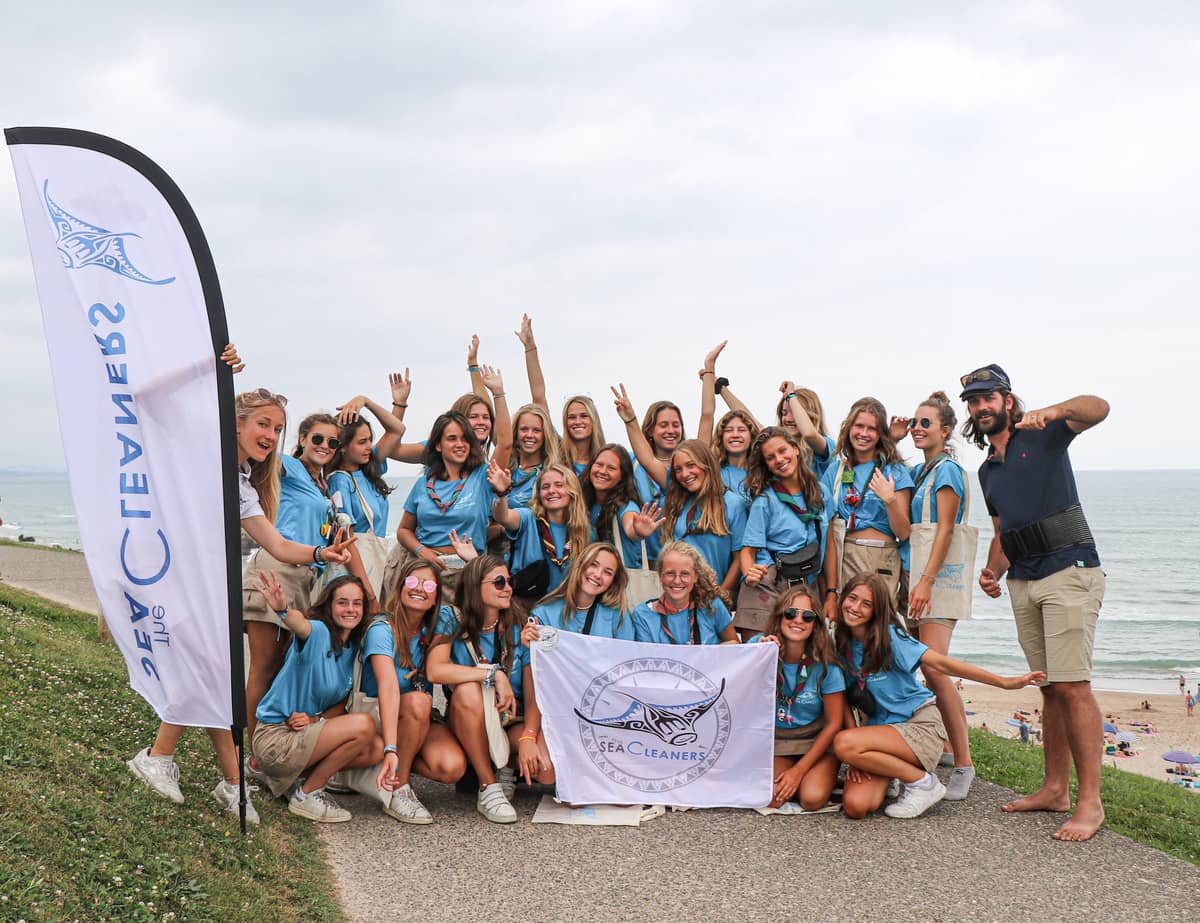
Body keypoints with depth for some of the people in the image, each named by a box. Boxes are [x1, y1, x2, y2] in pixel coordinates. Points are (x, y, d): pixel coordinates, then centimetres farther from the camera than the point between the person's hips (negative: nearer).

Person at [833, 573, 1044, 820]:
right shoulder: (842, 643, 2)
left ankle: (922, 781, -10)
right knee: (855, 806, -21)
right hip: (882, 727, 5)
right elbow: (844, 698, 5)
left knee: (844, 744, -31)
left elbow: (941, 663, -17)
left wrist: (1003, 682, -23)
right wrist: (857, 757, -6)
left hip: (921, 725, -4)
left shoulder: (889, 636, -12)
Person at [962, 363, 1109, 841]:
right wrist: (993, 570, 8)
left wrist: (1051, 411, -36)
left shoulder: (1042, 438, 0)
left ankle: (1090, 802, -11)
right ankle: (1055, 789, 16)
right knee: (1050, 688, 10)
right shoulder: (987, 470, 20)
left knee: (1072, 685, -12)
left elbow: (1097, 408, -18)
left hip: (1069, 572, -7)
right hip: (1023, 583, 7)